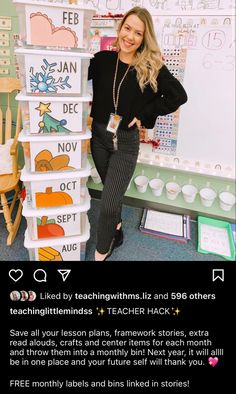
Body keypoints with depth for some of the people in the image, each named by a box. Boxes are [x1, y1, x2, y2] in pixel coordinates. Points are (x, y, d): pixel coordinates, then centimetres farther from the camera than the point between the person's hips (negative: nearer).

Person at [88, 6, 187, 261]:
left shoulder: (152, 67, -9)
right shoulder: (103, 59, -1)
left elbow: (179, 96, -12)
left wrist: (145, 114, -12)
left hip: (126, 142, -3)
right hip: (99, 135, 3)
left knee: (108, 204, -5)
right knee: (112, 192, 20)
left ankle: (101, 253, 19)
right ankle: (116, 230, 46)